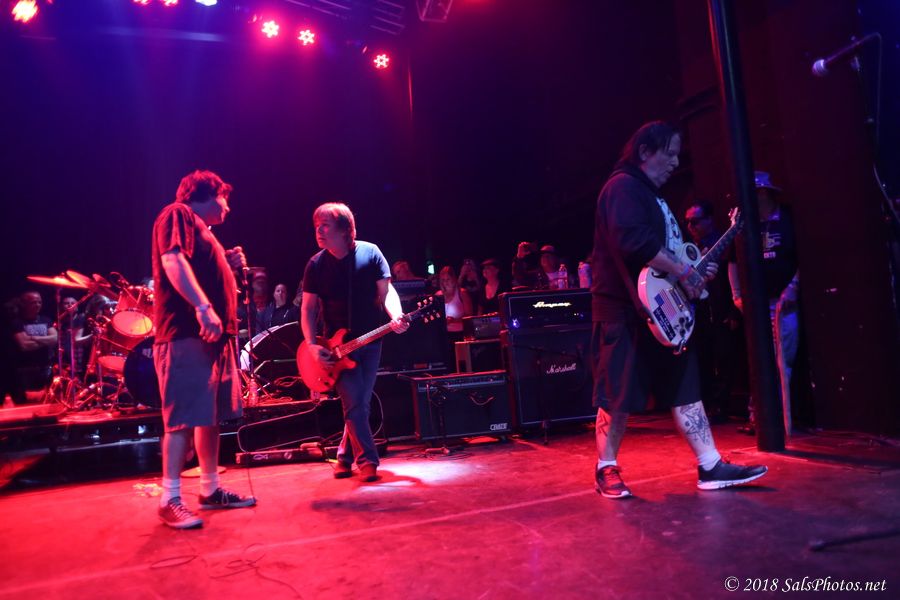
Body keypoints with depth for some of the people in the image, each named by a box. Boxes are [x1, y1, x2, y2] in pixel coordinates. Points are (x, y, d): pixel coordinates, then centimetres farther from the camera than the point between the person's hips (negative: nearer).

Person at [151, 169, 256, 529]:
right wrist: (203, 306, -30)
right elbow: (173, 261, -19)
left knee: (211, 416, 12)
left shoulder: (201, 229, 26)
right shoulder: (178, 214, -2)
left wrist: (230, 265, 16)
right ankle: (170, 500, -1)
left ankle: (211, 490, 21)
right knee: (183, 420, -8)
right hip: (187, 334, -10)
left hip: (213, 335, 10)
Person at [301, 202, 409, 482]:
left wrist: (396, 317, -24)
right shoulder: (316, 264, -3)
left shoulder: (370, 252, -5)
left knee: (361, 404, 8)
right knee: (353, 404, -9)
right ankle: (367, 460, 2)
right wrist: (312, 345, -13)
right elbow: (308, 308, -1)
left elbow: (386, 291, -4)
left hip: (371, 341, 1)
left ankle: (345, 457, 25)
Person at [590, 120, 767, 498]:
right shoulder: (623, 187, -10)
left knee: (685, 388, 9)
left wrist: (695, 272, 12)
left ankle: (711, 467, 16)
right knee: (619, 394, -3)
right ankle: (607, 469, 11)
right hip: (626, 309, -10)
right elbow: (635, 241, -26)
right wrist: (683, 272, -19)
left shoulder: (653, 197, 22)